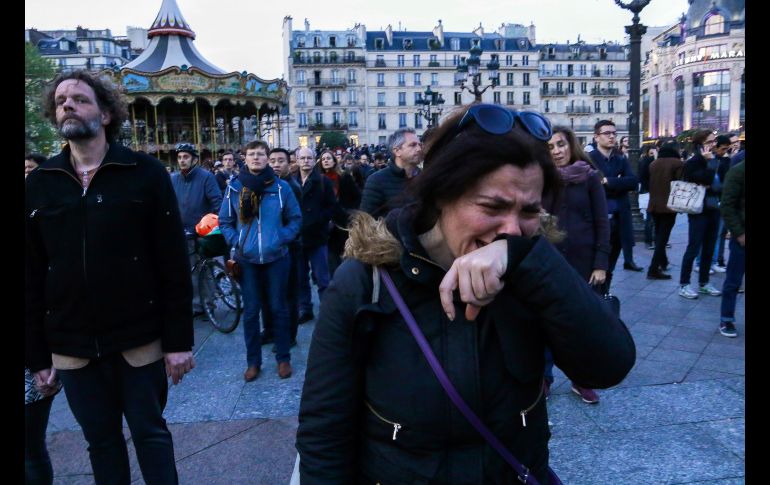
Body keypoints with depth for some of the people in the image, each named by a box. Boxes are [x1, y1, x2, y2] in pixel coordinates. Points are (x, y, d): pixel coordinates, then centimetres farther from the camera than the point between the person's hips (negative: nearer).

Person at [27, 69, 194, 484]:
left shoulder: (145, 173, -5)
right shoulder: (39, 184, 4)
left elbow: (174, 265, -7)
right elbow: (31, 279, 6)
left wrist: (179, 341, -9)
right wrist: (36, 356, 5)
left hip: (140, 340, -3)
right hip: (72, 348, 3)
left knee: (151, 434, 11)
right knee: (101, 442, 17)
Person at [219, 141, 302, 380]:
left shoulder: (281, 187, -2)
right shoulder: (234, 187, 0)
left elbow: (295, 219, 5)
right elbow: (225, 221, 7)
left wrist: (282, 239, -7)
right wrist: (235, 242, -6)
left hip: (276, 258, 0)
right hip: (247, 259, 1)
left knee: (278, 308, 8)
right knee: (250, 311, 8)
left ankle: (283, 358, 22)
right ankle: (253, 361, 21)